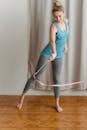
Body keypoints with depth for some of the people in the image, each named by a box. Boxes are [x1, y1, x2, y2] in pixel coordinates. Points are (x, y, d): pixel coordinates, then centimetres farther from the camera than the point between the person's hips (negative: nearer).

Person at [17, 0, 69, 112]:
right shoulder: (53, 26, -23)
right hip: (47, 53, -5)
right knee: (35, 76, -1)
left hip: (59, 55, 5)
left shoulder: (66, 21, -2)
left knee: (57, 79, 9)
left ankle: (57, 104, 21)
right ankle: (23, 96, 11)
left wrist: (65, 44, 25)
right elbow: (52, 41, -40)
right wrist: (54, 53, -56)